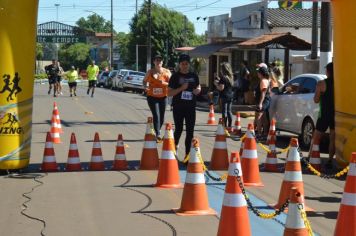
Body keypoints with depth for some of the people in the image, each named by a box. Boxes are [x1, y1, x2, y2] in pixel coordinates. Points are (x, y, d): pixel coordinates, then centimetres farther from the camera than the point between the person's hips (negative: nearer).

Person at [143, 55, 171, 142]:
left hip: (163, 97, 2)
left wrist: (164, 83, -20)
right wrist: (145, 86, -8)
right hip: (152, 96, -2)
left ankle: (157, 131, 33)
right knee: (156, 116, -15)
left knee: (161, 118, 10)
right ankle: (158, 135, -19)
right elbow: (145, 81, 14)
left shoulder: (167, 72, 2)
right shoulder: (150, 72, 2)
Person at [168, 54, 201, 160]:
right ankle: (175, 146, 32)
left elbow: (198, 87, 22)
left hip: (190, 107, 3)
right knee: (179, 129, 4)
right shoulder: (175, 76, -2)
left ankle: (187, 153, 4)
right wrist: (181, 88, -19)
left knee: (190, 131, -1)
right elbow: (169, 93, -5)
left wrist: (198, 90, -2)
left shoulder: (194, 76, 8)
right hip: (178, 107, -3)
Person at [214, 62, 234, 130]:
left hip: (224, 96, -8)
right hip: (230, 96, 8)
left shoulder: (223, 77, -15)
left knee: (224, 111, -3)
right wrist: (219, 80, 22)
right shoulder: (231, 77, 9)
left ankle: (225, 126, -3)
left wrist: (216, 84, -3)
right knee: (229, 111, 14)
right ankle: (229, 126, 18)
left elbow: (221, 88, -20)